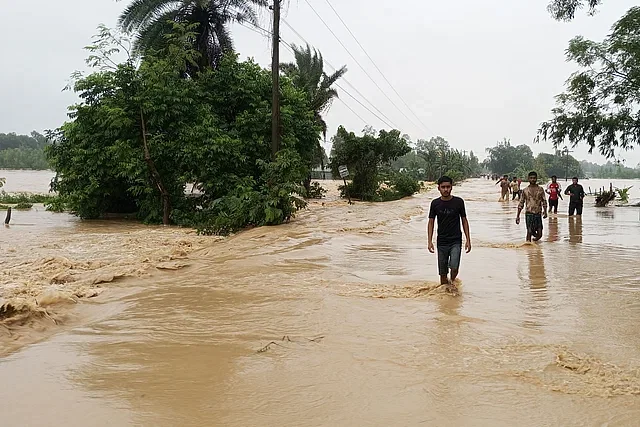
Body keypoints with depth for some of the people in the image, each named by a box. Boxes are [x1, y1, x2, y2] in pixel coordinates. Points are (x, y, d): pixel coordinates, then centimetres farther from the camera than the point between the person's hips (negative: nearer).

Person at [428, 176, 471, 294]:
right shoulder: (435, 203, 0)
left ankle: (452, 282, 14)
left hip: (456, 241, -1)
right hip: (442, 242, 1)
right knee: (442, 272, 5)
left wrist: (468, 240, 1)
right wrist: (430, 241, -5)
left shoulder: (458, 202, -2)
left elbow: (464, 221, 5)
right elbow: (431, 223, 4)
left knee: (454, 267, -16)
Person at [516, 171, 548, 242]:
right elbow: (521, 204, 8)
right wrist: (518, 216, 4)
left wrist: (545, 211, -11)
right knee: (529, 231, -11)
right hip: (529, 213, -1)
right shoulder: (525, 190, 4)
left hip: (538, 214, 1)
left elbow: (544, 201, 6)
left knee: (539, 234, 3)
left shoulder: (540, 189, 6)